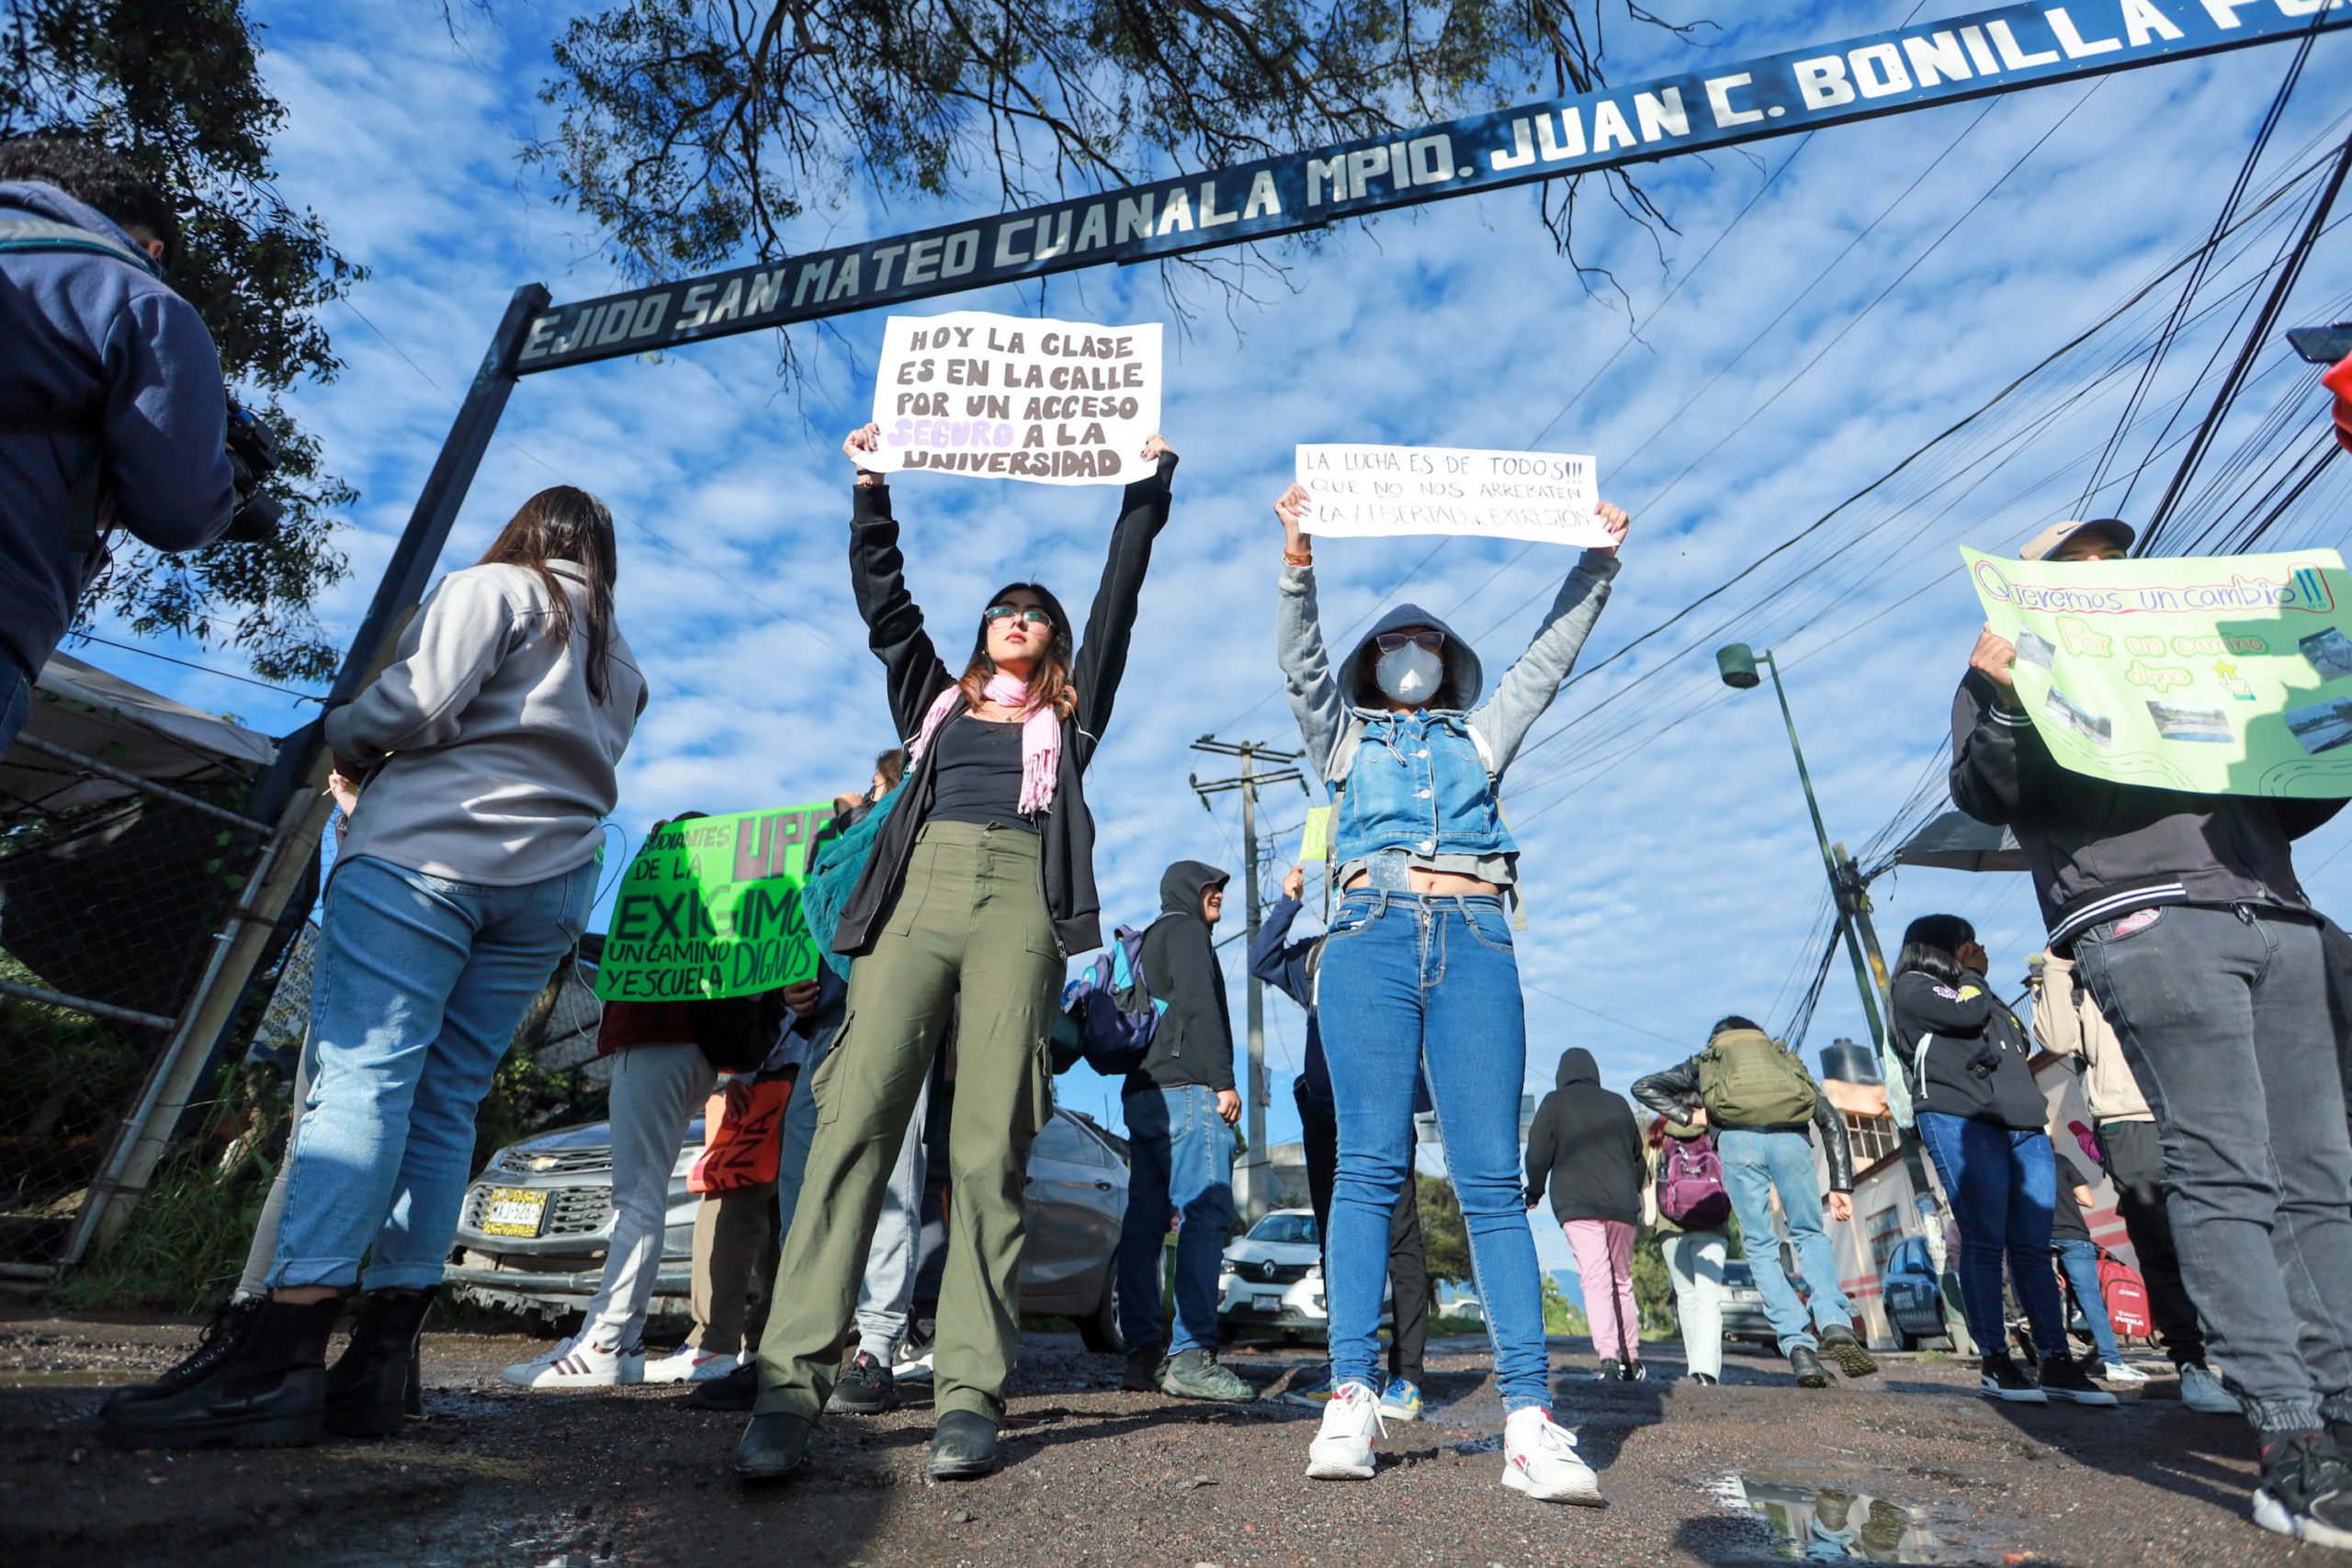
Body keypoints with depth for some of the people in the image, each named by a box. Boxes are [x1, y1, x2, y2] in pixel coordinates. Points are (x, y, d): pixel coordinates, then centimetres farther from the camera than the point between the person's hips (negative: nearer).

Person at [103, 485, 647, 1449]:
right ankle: (382, 1359, 3)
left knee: (359, 1077, -12)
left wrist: (345, 741, 12)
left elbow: (421, 700, -8)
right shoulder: (622, 667, 25)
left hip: (431, 849, -6)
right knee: (444, 1104, 4)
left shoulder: (494, 587, 6)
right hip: (549, 888, 6)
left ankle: (282, 1360, -18)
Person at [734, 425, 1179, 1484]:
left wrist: (1146, 487, 25)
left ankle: (970, 1390, -7)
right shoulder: (937, 700, 31)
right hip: (918, 889, 2)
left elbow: (1118, 601, 23)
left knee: (989, 1141, -10)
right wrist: (871, 486, 25)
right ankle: (792, 1379, -13)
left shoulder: (1069, 717, 26)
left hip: (1019, 899, -1)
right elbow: (882, 598, 27)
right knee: (855, 1117, -13)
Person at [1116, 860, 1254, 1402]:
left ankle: (1143, 1350, 7)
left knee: (1145, 1220, 5)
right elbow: (1198, 1005, -14)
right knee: (1206, 1215, -12)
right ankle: (1191, 1356, -17)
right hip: (1185, 1090, -10)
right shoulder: (1185, 930, 1)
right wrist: (1224, 1081, -15)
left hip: (1140, 1093, 10)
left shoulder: (1145, 942, 28)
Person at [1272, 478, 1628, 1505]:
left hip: (1476, 940, 1)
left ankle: (1530, 1419, -6)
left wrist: (1599, 561, 15)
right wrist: (1299, 557, -5)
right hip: (1372, 932, -1)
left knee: (1493, 1178, -6)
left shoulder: (1481, 735, 28)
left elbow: (1549, 656, 22)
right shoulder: (1344, 737, 23)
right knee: (1369, 1167, -8)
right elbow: (1300, 659, 8)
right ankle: (1351, 1400, -5)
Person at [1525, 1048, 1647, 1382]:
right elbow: (1639, 1156, 22)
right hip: (1621, 1204, 4)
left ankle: (1608, 1357, -22)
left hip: (1577, 1204, -4)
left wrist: (1534, 1192, 12)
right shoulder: (1618, 1104, 17)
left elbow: (1538, 1152, -1)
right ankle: (1632, 1358, 18)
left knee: (1596, 1279, -9)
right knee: (1623, 1281, 14)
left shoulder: (1554, 1103, 5)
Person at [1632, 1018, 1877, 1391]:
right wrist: (1841, 1185, 19)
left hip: (1737, 1140, -1)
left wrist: (1690, 1115, 20)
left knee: (1760, 1247, 9)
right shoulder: (1787, 1059, 35)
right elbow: (1831, 1120, 23)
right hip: (1790, 1138, 1)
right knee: (1810, 1235, 18)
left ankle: (1799, 1348, -3)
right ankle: (1835, 1322, -5)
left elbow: (1643, 1087, 23)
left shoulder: (1706, 1063, 32)